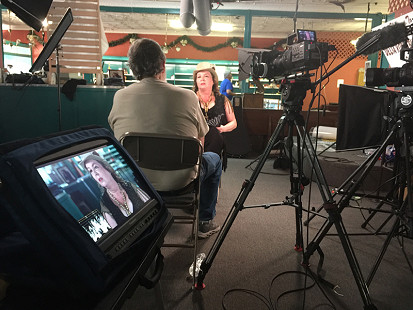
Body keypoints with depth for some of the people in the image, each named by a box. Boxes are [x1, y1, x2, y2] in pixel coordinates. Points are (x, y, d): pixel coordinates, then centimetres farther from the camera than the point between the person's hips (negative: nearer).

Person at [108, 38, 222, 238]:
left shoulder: (120, 97, -6)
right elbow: (200, 142, -1)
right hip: (179, 181, -3)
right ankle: (205, 222, 31)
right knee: (214, 160, 25)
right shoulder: (187, 97, -13)